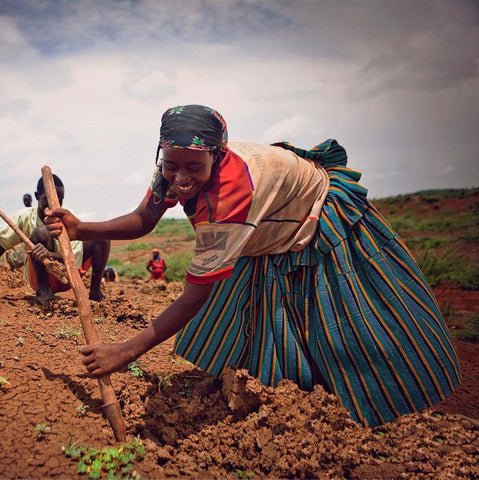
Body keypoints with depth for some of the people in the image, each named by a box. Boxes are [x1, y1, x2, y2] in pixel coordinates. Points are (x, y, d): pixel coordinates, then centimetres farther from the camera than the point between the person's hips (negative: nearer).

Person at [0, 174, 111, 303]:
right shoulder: (25, 217, -10)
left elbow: (74, 261, -20)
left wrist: (50, 254, -41)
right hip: (38, 277, -2)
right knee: (41, 232, -29)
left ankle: (95, 291, -8)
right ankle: (43, 289, -16)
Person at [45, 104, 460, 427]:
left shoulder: (233, 189, -47)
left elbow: (193, 299, -42)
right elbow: (142, 221, -10)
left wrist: (129, 351, -42)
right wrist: (80, 229, -25)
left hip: (324, 218, -6)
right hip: (269, 235, 7)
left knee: (354, 326, 10)